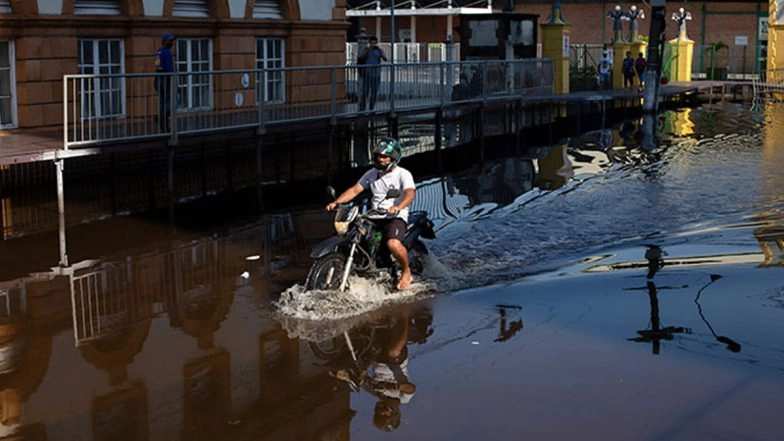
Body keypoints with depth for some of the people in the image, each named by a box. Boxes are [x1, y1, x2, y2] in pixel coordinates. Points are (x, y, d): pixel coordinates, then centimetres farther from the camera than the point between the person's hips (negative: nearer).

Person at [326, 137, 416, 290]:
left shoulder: (403, 174, -3)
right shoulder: (372, 174, 15)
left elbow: (410, 193, -21)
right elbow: (355, 189, 8)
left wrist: (398, 207, -43)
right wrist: (337, 202, -10)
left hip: (396, 217, -6)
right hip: (374, 218, 6)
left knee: (393, 244, -35)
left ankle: (406, 271, -6)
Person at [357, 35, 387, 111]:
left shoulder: (379, 50, 5)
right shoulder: (366, 50, 3)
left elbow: (385, 59, -10)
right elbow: (360, 57, -14)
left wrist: (379, 49, -20)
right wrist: (368, 49, -20)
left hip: (376, 76, 2)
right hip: (367, 75, -2)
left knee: (374, 94, 4)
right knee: (365, 93, -6)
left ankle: (371, 110, 14)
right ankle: (361, 110, -2)